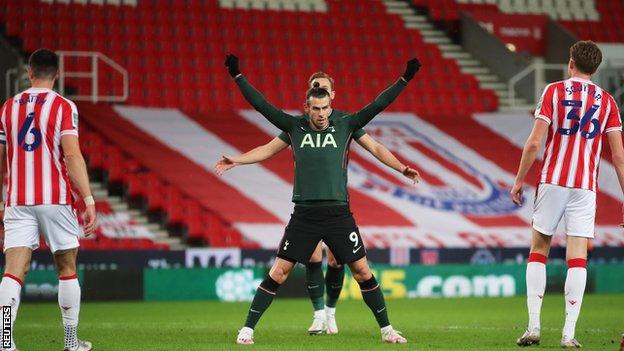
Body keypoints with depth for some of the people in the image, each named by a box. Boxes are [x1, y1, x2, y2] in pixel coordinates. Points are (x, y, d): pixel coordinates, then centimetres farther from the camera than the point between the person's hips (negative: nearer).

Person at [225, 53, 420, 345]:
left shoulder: (345, 127, 7)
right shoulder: (295, 127, 6)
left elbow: (378, 105, 6)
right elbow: (261, 105, 4)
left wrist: (405, 79, 2)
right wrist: (237, 76, -1)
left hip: (339, 214, 1)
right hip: (304, 214, -1)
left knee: (362, 271, 3)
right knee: (278, 272, -3)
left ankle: (386, 329, 15)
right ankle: (247, 329, 3)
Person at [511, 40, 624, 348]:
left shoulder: (554, 91, 0)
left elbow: (534, 142, -6)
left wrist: (519, 180, 3)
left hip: (552, 181, -1)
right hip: (586, 186, 1)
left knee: (538, 251, 10)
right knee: (577, 259, -1)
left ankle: (533, 326, 3)